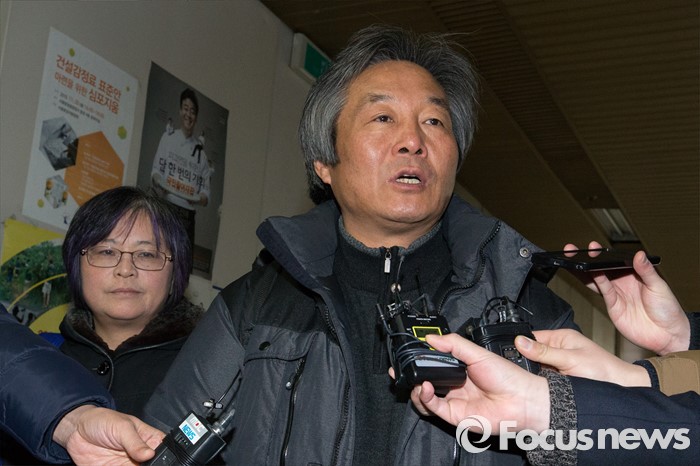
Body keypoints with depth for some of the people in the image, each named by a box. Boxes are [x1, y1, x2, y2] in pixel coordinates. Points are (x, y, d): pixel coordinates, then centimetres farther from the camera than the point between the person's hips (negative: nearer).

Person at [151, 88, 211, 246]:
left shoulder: (201, 151, 9)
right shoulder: (168, 138, 6)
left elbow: (206, 191, 9)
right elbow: (155, 171, 6)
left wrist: (200, 198, -12)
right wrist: (158, 181, -15)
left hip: (188, 219, 2)